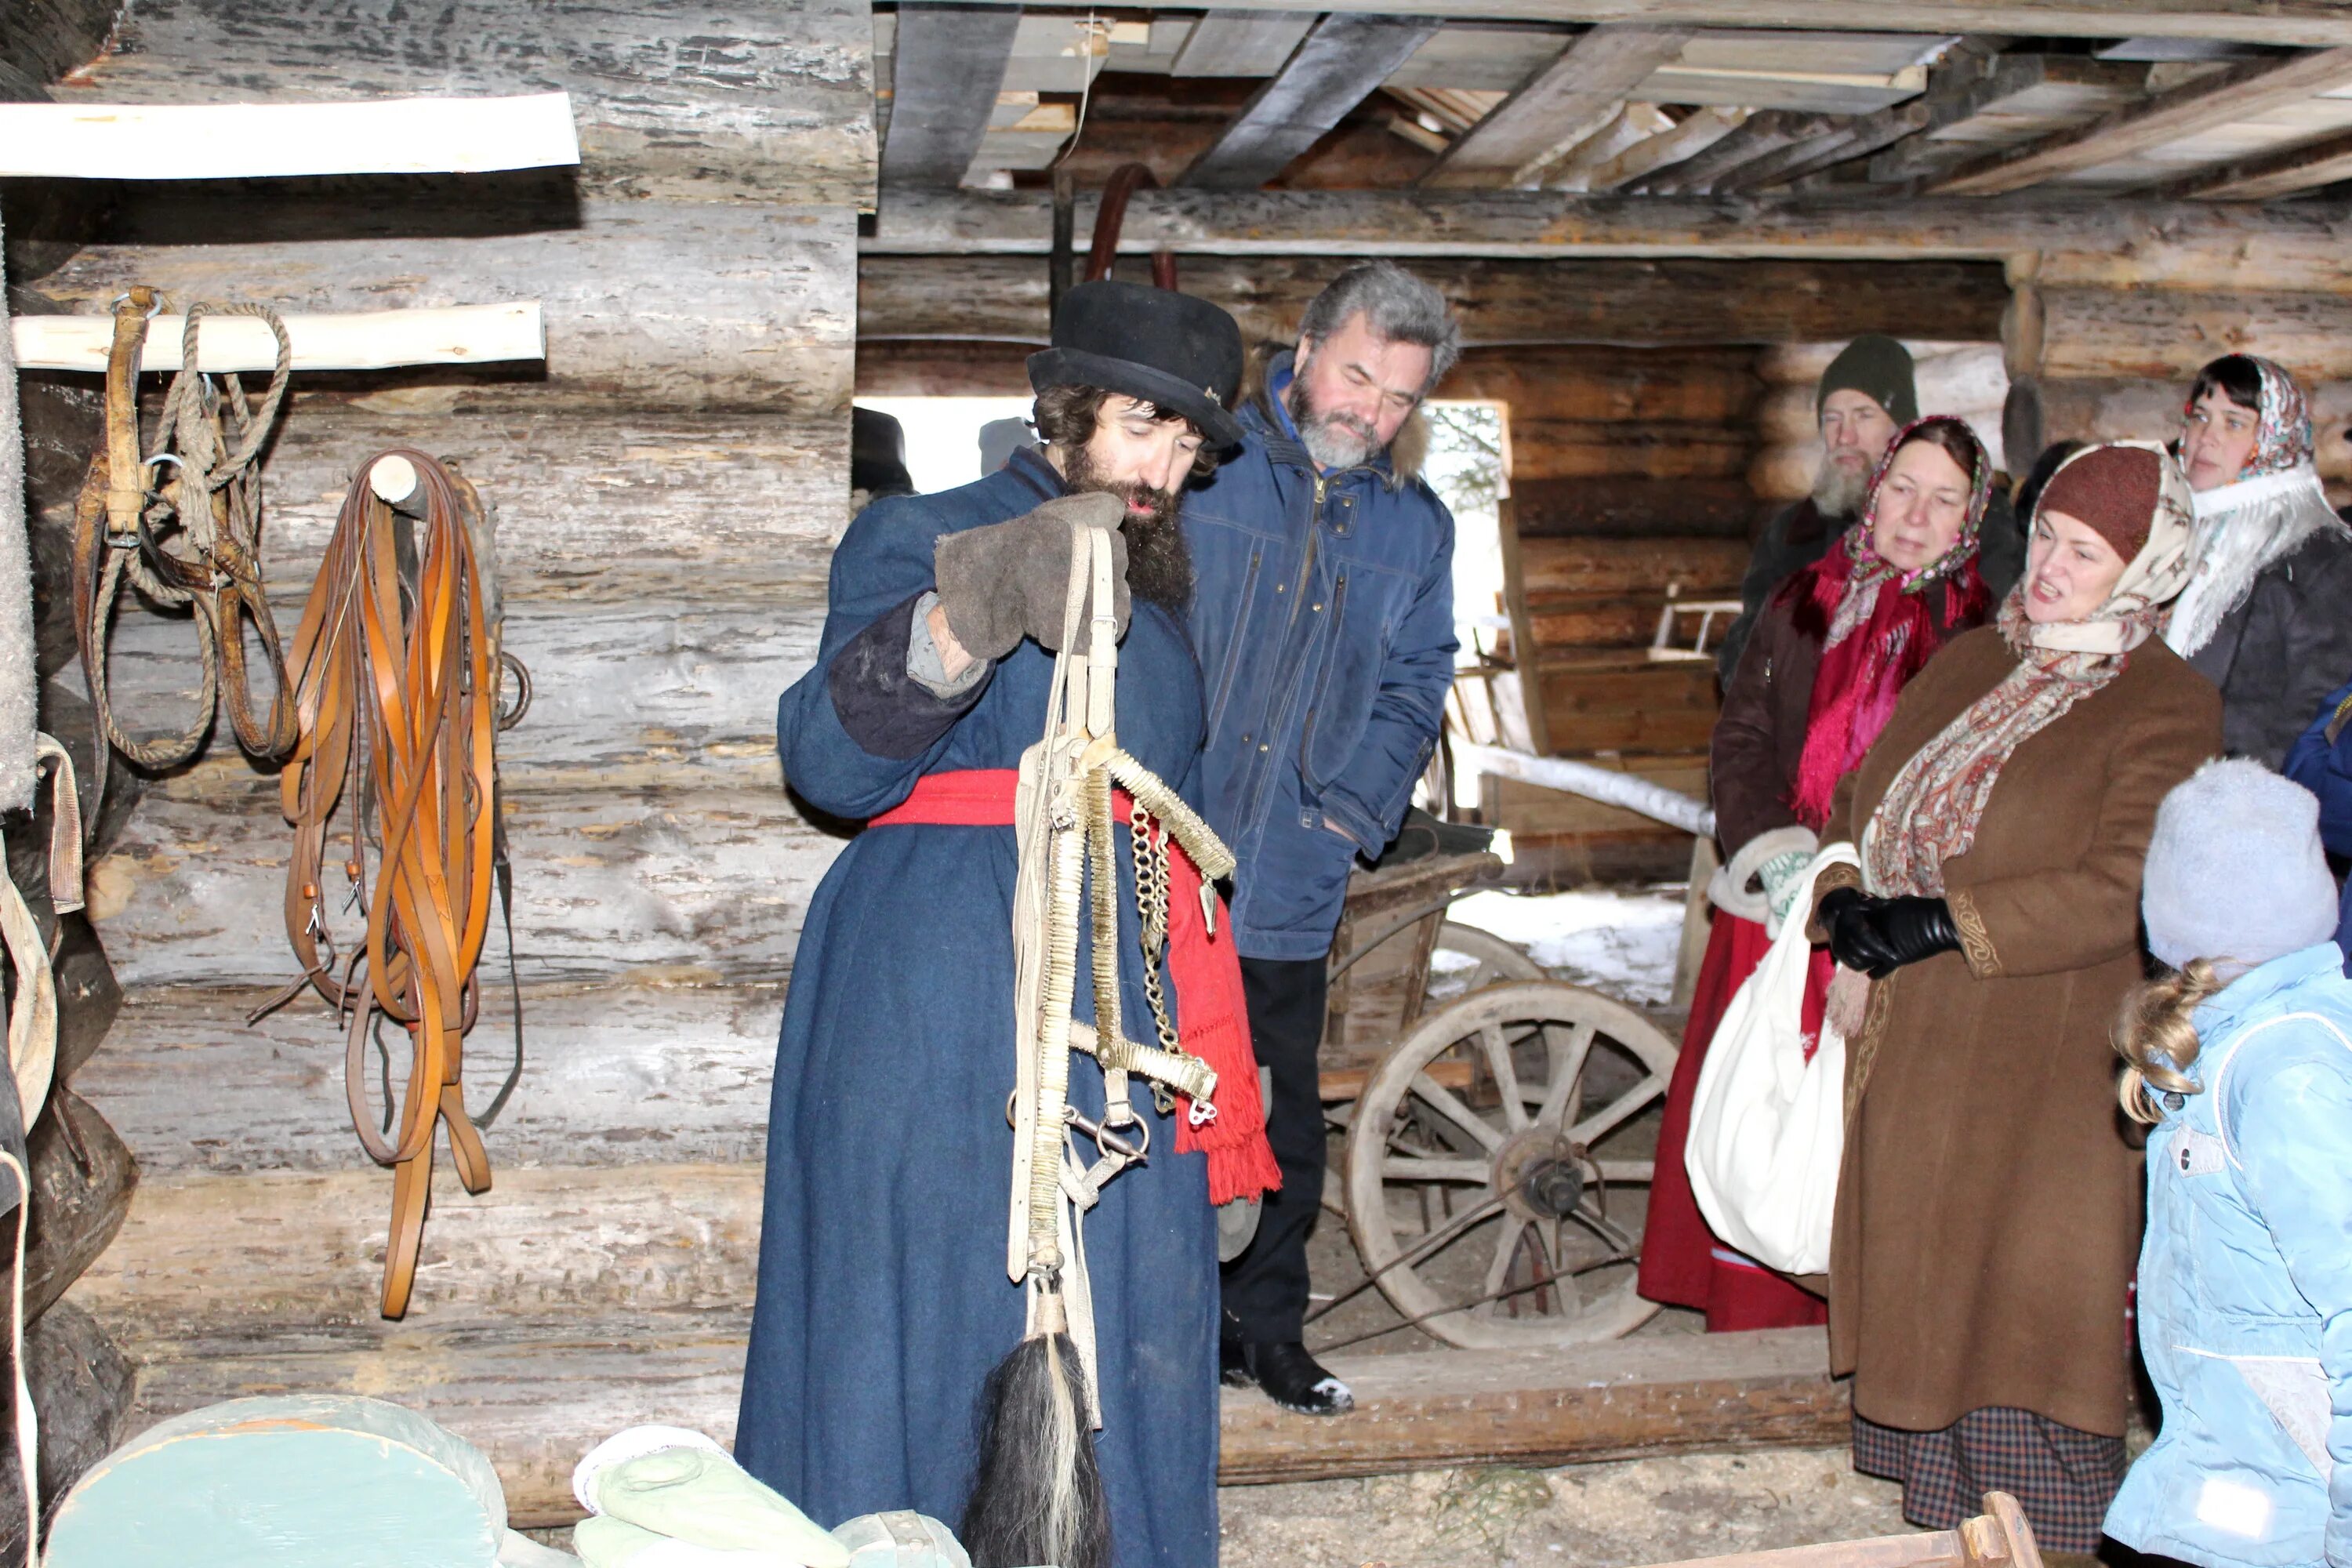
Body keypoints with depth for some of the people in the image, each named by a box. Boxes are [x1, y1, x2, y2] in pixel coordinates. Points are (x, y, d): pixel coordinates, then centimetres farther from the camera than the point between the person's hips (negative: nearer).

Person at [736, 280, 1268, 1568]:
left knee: (1118, 1336, 8)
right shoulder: (920, 540, -2)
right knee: (931, 1315, -3)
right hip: (938, 1011, -6)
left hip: (1116, 1012, 7)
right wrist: (975, 614, -35)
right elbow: (830, 757, -19)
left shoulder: (1151, 583, 20)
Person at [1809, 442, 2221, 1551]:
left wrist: (1942, 924, -20)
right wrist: (1848, 925, 0)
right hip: (1912, 1050, 7)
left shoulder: (2168, 710, -9)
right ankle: (1944, 1526, 26)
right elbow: (1858, 805, 16)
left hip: (2047, 1074, -7)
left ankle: (2049, 1538, 11)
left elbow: (2117, 895, -20)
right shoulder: (1971, 666, 12)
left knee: (2022, 1321, -3)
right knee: (1920, 1293, 13)